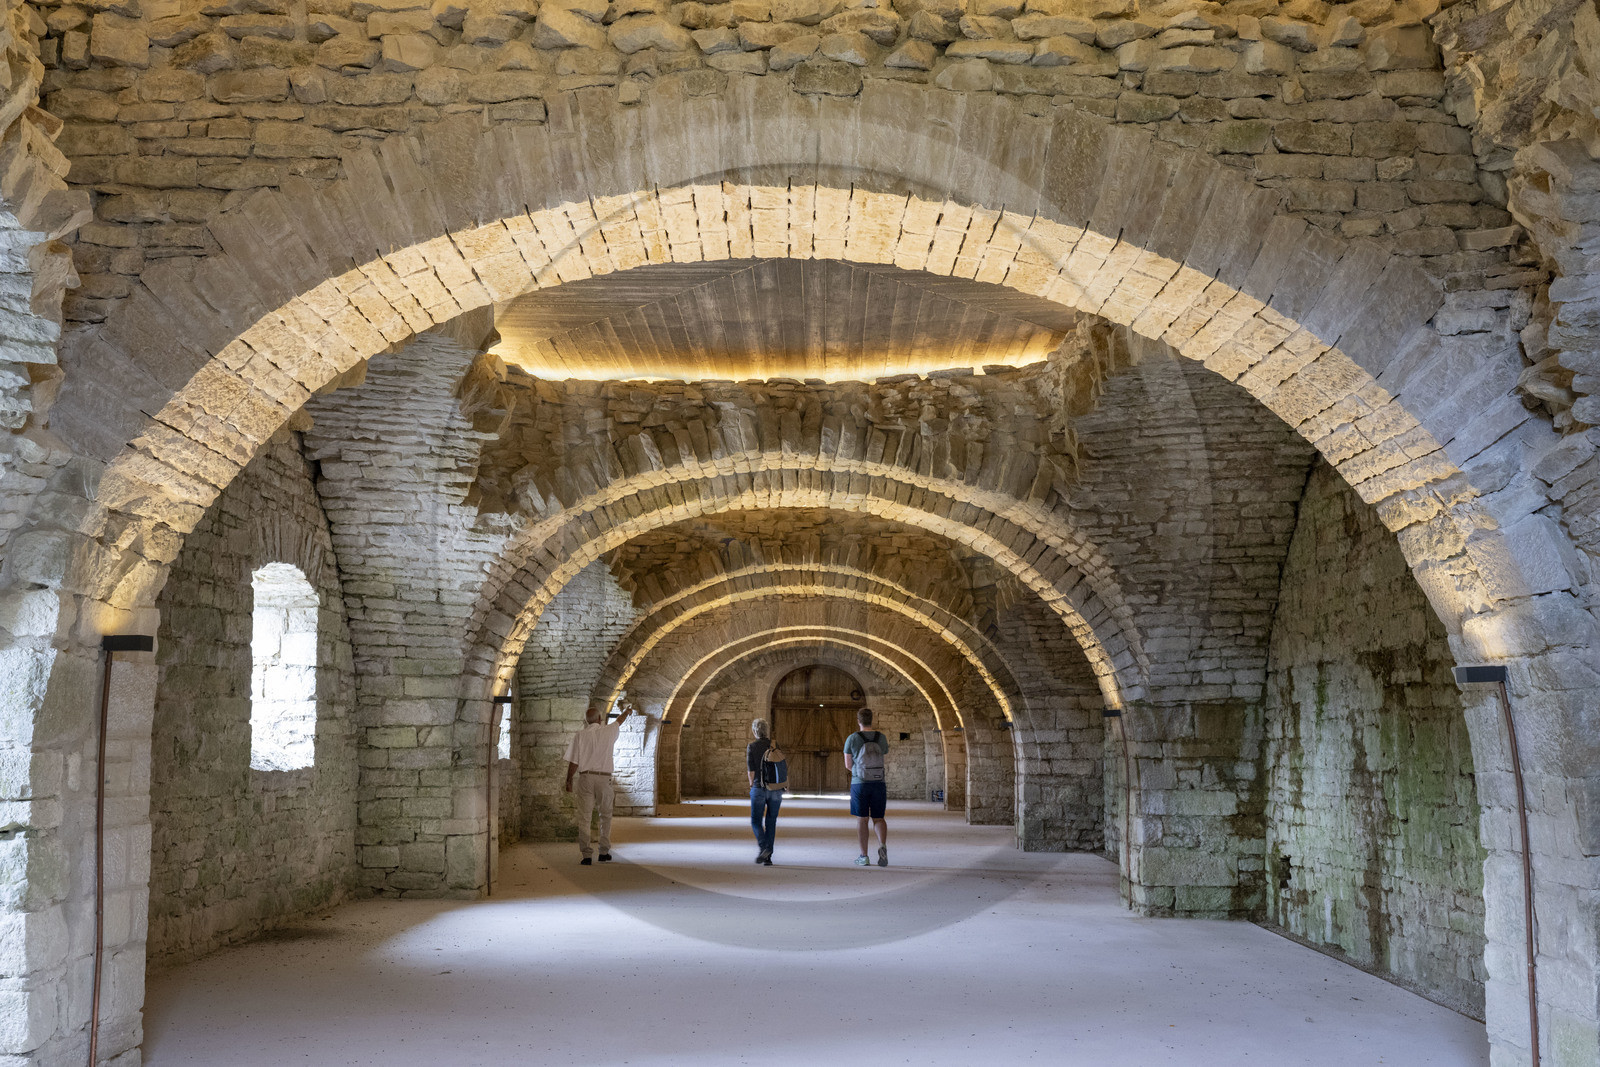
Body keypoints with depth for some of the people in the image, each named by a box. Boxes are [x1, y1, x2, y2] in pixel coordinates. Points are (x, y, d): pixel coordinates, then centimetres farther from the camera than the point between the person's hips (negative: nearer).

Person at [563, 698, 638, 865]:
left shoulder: (580, 735, -2)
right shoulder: (608, 731, 2)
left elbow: (573, 762, -3)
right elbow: (620, 720, 25)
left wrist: (569, 780, 11)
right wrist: (628, 709, 46)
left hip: (585, 777, -1)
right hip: (604, 778, 1)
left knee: (584, 817, 0)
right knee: (605, 815, 16)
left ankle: (586, 855, -5)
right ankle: (604, 852, 16)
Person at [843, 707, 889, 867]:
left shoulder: (852, 739, -5)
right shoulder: (881, 738, 2)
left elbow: (848, 764, 0)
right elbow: (884, 758, 12)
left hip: (859, 783, -2)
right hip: (879, 783, 2)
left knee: (861, 819, 7)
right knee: (878, 818, 10)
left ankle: (864, 856, 7)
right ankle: (882, 846, -16)